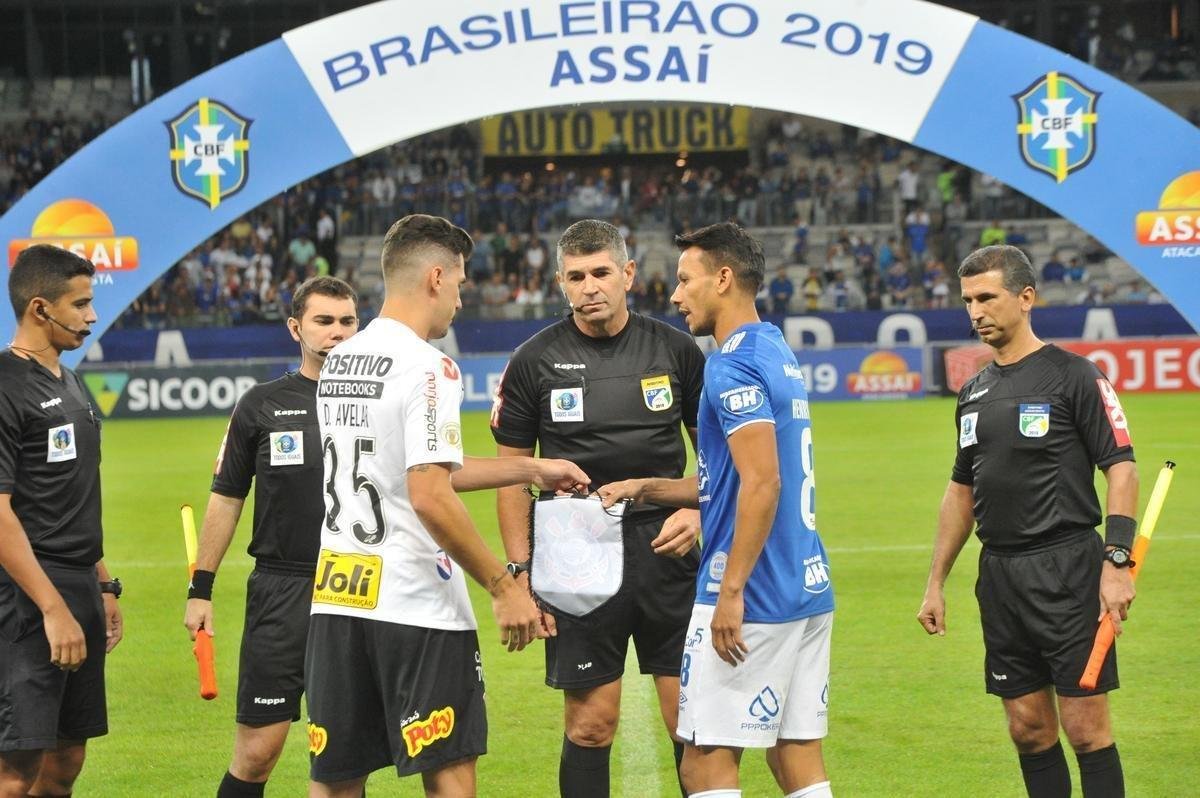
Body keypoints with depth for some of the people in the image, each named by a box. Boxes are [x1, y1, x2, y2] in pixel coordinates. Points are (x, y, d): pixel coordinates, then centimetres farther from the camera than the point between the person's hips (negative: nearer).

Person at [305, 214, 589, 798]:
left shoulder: (337, 361, 13)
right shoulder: (427, 367, -13)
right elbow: (430, 498, -21)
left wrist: (530, 470, 26)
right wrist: (504, 587, -14)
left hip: (334, 599, 8)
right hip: (416, 606, -8)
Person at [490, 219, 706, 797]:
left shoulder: (675, 349, 4)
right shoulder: (535, 361, 0)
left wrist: (698, 512, -4)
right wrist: (520, 573, -1)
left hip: (664, 550, 1)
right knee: (591, 723, 0)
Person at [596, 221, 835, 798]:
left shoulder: (733, 365, -13)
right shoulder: (778, 352, 17)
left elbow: (762, 483, -22)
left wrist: (731, 590, -22)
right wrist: (647, 488, 21)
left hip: (752, 598, -10)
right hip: (809, 591, 10)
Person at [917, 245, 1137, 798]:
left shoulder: (1073, 377, -6)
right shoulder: (974, 392, 15)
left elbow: (1121, 468, -9)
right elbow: (962, 489, 22)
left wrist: (1116, 562, -18)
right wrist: (936, 582, 19)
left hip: (1068, 570, -7)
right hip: (999, 576, 7)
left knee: (1085, 729, -7)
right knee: (1028, 729, 8)